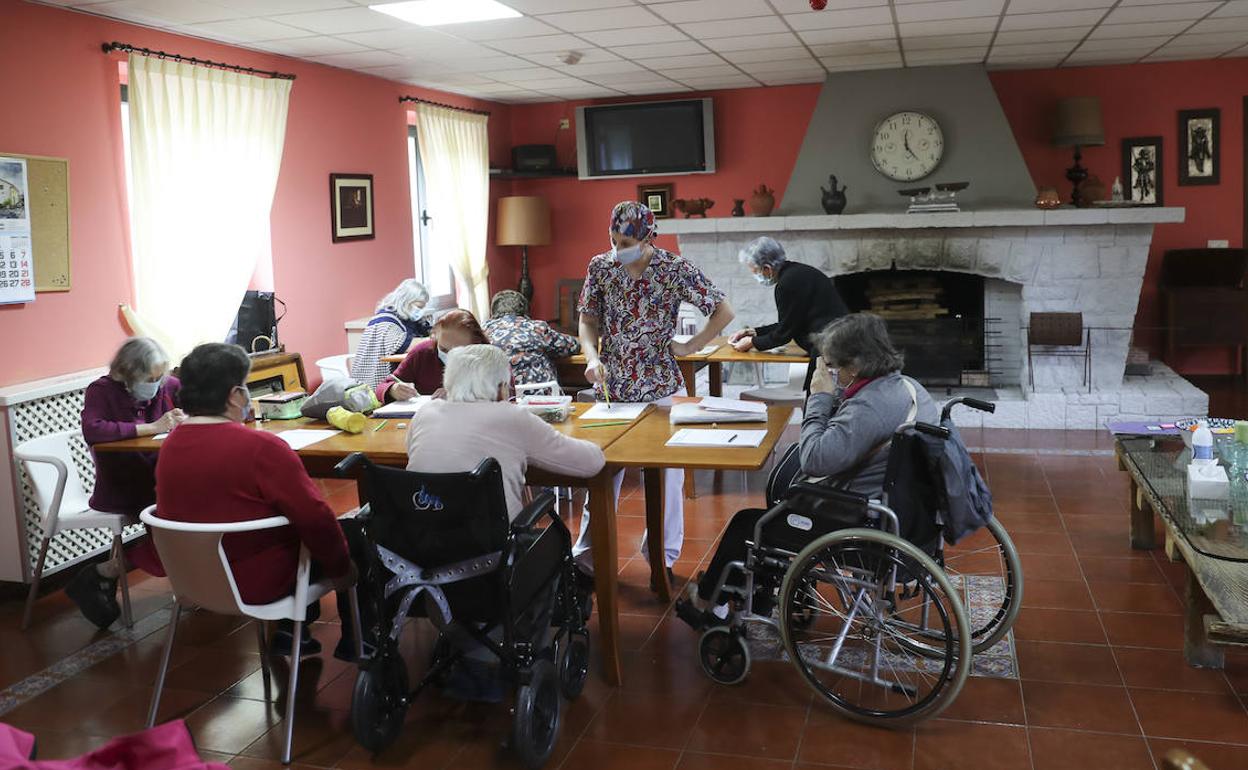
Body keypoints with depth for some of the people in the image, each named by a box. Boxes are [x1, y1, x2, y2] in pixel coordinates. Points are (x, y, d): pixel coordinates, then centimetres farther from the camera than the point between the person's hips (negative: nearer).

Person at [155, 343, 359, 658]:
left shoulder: (169, 446, -3)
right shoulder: (260, 447, -25)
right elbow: (315, 518, -23)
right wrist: (341, 569, -10)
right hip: (257, 584, -7)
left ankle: (289, 631, 30)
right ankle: (355, 643, 25)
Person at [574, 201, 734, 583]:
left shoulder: (676, 269, -9)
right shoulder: (600, 266, 0)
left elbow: (724, 311, -5)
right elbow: (589, 320, 6)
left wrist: (689, 347, -8)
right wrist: (592, 356, -12)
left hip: (661, 388, -2)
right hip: (611, 387, 2)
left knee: (666, 472, 5)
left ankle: (663, 556, 19)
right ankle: (588, 551, 18)